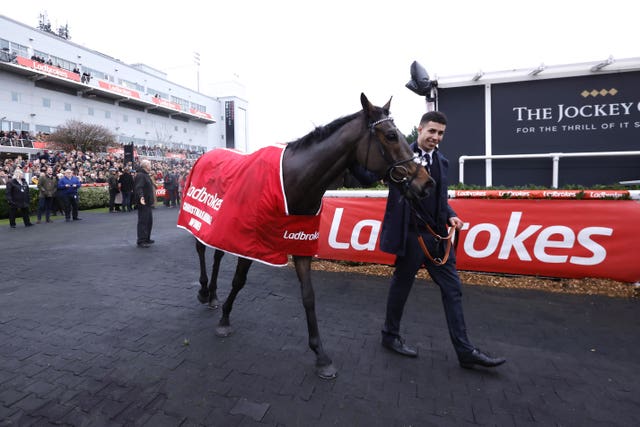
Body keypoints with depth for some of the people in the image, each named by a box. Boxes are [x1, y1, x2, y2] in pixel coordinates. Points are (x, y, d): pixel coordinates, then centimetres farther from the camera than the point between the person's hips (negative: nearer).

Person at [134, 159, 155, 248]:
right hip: (143, 203, -11)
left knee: (149, 221, 17)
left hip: (148, 202, 11)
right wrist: (141, 196, -44)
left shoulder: (146, 175, 19)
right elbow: (138, 187, -28)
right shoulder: (140, 175, -15)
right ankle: (141, 241, -3)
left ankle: (147, 239, 27)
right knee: (143, 221, -7)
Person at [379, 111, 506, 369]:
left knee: (452, 289, 9)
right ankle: (390, 335, 31)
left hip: (438, 236, 7)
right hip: (412, 235, -7)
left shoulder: (442, 161, 13)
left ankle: (465, 351, 22)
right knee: (401, 285, 8)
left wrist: (450, 216, 3)